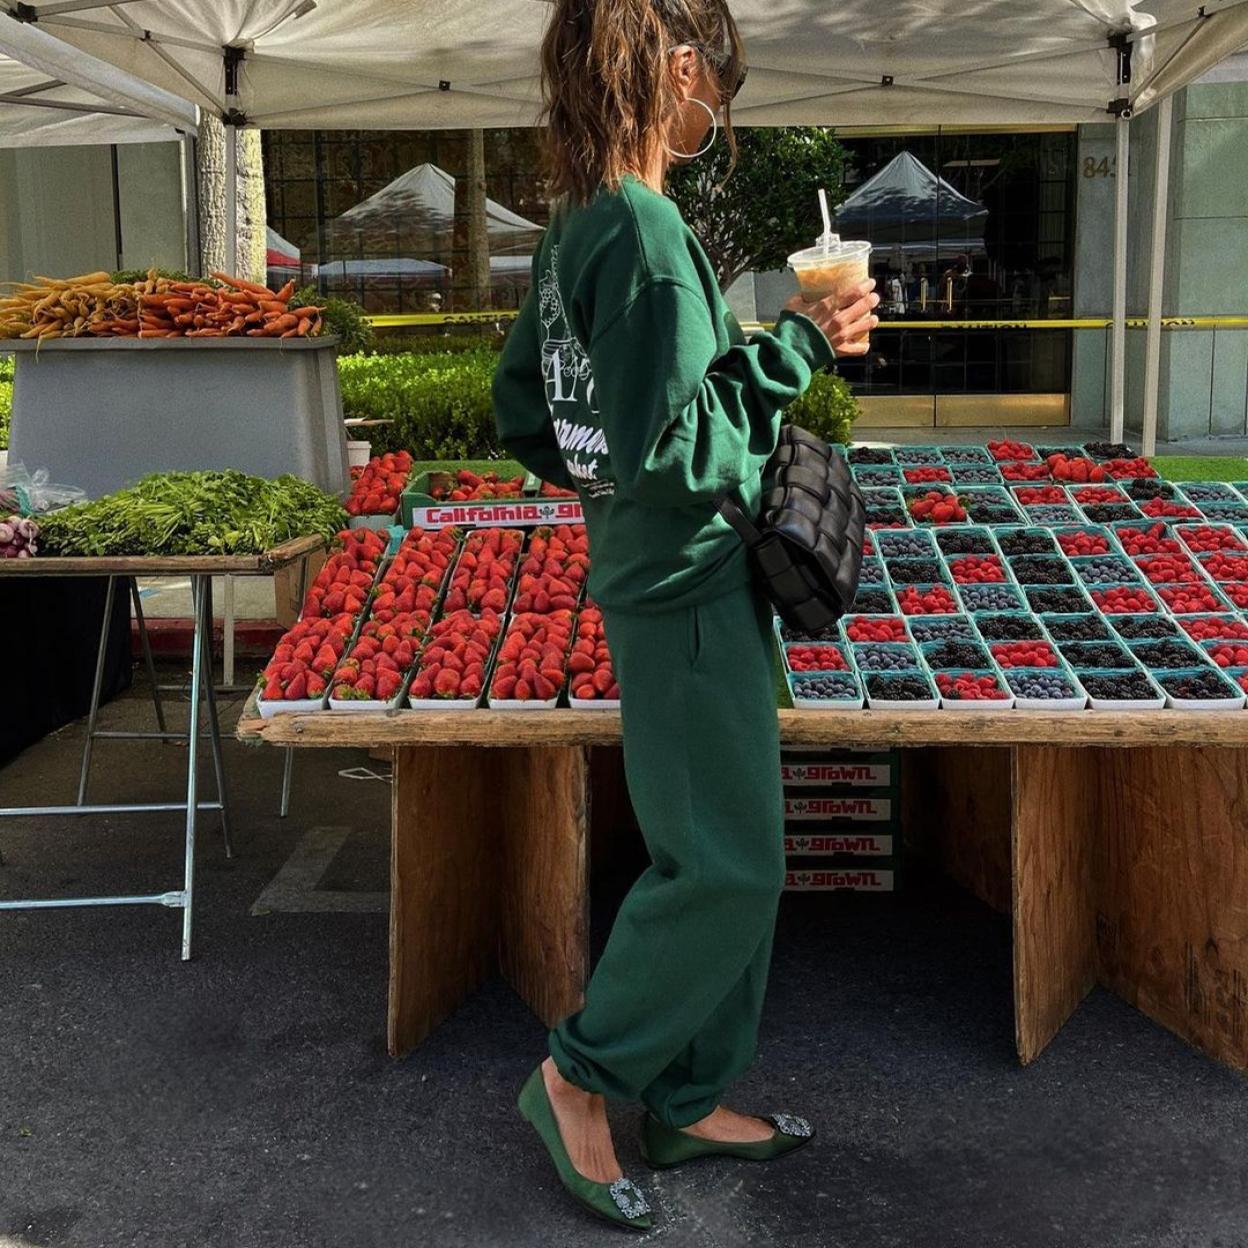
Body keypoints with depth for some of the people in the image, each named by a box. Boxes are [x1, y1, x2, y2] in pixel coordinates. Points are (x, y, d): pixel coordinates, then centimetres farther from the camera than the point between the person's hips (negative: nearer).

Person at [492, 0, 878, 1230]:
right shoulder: (646, 232, -19)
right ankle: (579, 1077, 15)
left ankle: (687, 1100, 28)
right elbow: (671, 450, -25)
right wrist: (794, 346, -19)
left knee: (718, 852, 16)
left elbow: (522, 412, 16)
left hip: (656, 576, 10)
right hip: (686, 587, -10)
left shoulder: (571, 228, 10)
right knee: (727, 867, 0)